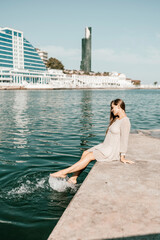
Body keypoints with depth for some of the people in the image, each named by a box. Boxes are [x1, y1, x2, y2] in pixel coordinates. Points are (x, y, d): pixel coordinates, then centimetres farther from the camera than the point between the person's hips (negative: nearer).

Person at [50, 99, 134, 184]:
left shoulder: (125, 121, -16)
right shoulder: (116, 119, 16)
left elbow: (124, 139, -18)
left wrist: (122, 157, -18)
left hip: (114, 151, -9)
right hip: (106, 146, 9)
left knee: (89, 156, -18)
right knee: (85, 153, -4)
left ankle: (65, 172, -15)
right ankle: (73, 178, -4)